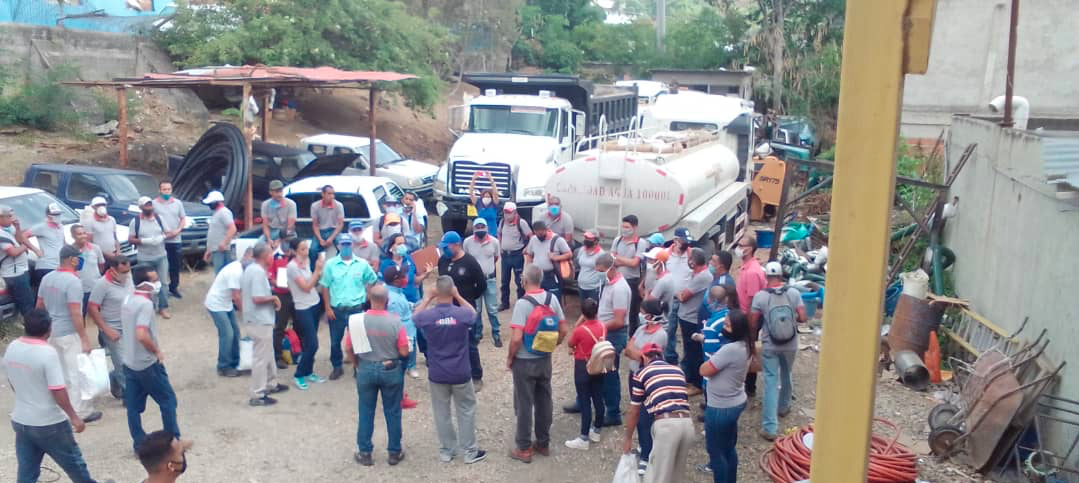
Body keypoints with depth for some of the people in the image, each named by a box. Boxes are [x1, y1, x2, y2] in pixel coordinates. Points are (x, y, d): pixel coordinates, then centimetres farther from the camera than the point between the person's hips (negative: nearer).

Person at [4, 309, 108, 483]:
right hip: (49, 423, -7)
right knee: (72, 461, 15)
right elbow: (58, 391, -22)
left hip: (20, 421, 7)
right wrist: (74, 416, -13)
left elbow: (13, 382, 12)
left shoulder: (12, 348, -1)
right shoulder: (47, 353, -23)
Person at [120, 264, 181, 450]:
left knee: (133, 406, 11)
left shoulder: (127, 302, 8)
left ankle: (139, 445, 18)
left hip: (129, 363, 8)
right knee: (168, 400, 6)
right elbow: (141, 335, -31)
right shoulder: (145, 304, -21)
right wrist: (157, 351, -17)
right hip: (147, 364, -8)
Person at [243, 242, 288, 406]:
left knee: (268, 354, 23)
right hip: (260, 321, -10)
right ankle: (257, 395, 3)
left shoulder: (250, 269, 10)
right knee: (261, 358, -3)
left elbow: (242, 292, 20)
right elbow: (257, 298, -28)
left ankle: (271, 384, 36)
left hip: (255, 319, 10)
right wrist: (274, 298, -12)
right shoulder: (259, 272, -22)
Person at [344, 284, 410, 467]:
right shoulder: (395, 321, -18)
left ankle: (364, 453, 23)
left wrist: (358, 366, 13)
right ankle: (394, 452, 23)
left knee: (366, 412, 14)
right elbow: (404, 352, -14)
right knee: (392, 412, 13)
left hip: (366, 369, 1)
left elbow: (348, 349, -3)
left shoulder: (357, 320, -12)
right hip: (391, 370, -1)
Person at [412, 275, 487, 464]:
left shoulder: (427, 316, -15)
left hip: (437, 374, 1)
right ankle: (469, 451, 20)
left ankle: (446, 451, 26)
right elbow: (474, 314, 9)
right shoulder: (463, 314, -17)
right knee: (466, 411, 14)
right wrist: (458, 296, 3)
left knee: (442, 413, 15)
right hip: (461, 373, -1)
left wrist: (429, 298, 4)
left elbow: (415, 316, 11)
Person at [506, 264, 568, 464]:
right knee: (544, 402, 16)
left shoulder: (523, 303, -21)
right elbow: (563, 330, 2)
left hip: (524, 361, -5)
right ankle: (543, 443, 28)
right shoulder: (552, 299, -3)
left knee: (524, 405, 6)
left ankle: (524, 449, 16)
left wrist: (510, 357, -8)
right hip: (545, 360, 6)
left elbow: (517, 338, -24)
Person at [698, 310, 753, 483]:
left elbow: (704, 370, -22)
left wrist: (713, 358, -8)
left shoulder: (730, 349, -30)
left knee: (715, 451, 8)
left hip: (721, 408, -9)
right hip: (736, 403, 9)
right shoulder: (745, 346, 0)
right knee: (729, 448, 23)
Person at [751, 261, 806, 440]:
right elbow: (802, 318, -7)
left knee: (771, 382, -2)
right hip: (790, 345, 3)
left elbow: (752, 325, -6)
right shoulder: (794, 293, -6)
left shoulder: (760, 296, -11)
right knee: (786, 376, 26)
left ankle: (770, 427, -8)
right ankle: (783, 406, 49)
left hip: (769, 346, -2)